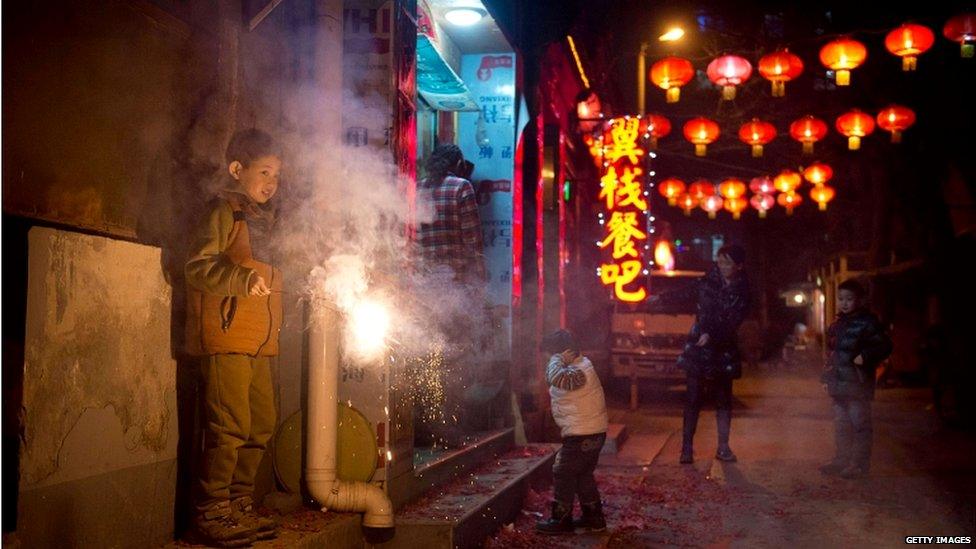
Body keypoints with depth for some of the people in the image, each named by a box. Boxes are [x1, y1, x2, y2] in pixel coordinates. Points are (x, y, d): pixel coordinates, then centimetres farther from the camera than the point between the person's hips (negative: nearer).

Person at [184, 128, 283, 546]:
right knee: (229, 428, -9)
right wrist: (243, 280, -22)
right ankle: (210, 515, 0)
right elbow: (198, 267, -15)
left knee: (261, 425, 11)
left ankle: (239, 508, 22)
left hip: (258, 342, 9)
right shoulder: (225, 210, -4)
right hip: (226, 338, -9)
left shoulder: (262, 217, 22)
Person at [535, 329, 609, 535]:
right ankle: (594, 517, 27)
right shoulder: (578, 366, 11)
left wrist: (557, 359, -25)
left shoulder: (580, 371, -23)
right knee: (583, 475, 19)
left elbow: (556, 378, -40)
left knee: (563, 474, 0)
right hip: (591, 433, 11)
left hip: (583, 436, -11)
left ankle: (561, 520, 10)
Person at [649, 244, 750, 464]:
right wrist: (661, 297, 24)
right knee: (693, 399, -2)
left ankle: (723, 448, 16)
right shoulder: (709, 281, 0)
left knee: (724, 400, 6)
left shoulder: (742, 293, -5)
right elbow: (688, 293, 18)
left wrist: (712, 335, -29)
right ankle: (687, 447, 1)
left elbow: (733, 323, -14)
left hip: (724, 350, 0)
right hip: (698, 348, 0)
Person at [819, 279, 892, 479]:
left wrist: (865, 356, -26)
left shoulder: (867, 322, -8)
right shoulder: (836, 325, 14)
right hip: (839, 384, 7)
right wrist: (826, 378, 17)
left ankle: (860, 463, 6)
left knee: (859, 423, -1)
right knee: (841, 423, 15)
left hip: (858, 383, -7)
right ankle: (841, 459, 24)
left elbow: (884, 346, -13)